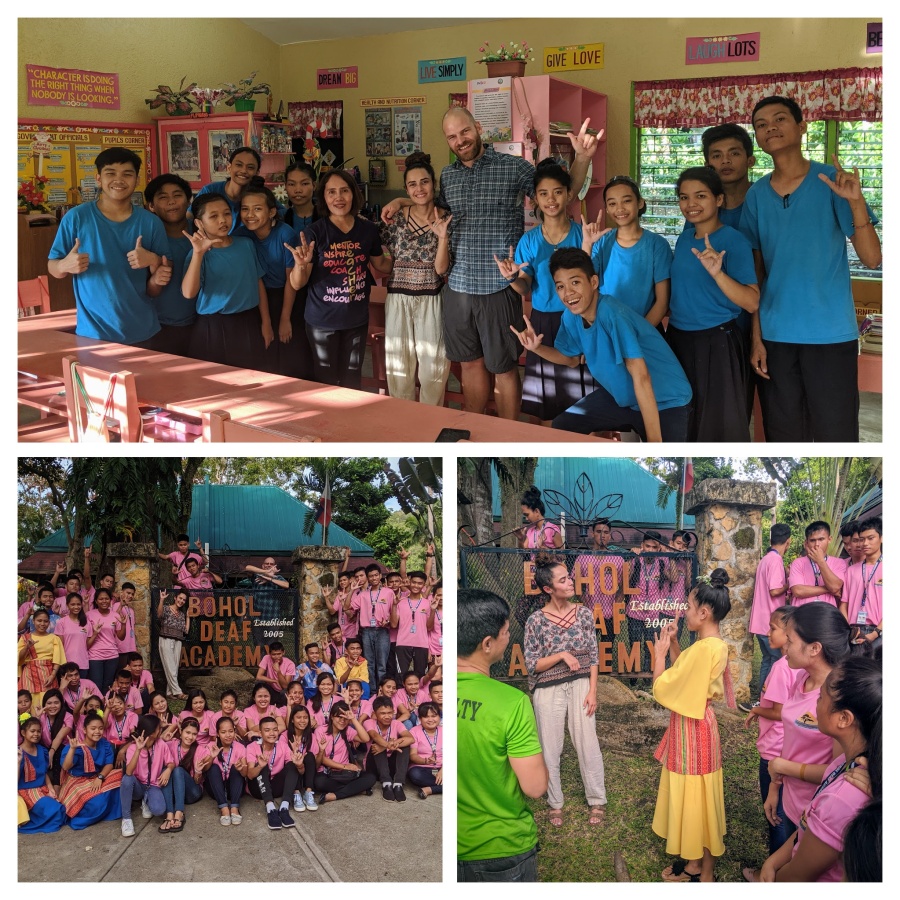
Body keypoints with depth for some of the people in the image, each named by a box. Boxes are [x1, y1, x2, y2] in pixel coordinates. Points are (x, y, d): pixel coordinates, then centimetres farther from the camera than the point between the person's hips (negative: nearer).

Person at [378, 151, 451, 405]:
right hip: (398, 300, 1)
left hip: (432, 301, -1)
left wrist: (443, 236, -22)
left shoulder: (446, 220, -1)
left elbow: (441, 269, -10)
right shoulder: (395, 219, 0)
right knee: (399, 367, 7)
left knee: (433, 368, 2)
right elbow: (385, 264, 7)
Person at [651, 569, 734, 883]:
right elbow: (685, 675, 16)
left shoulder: (703, 648, -26)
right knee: (693, 795, 19)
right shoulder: (716, 645, 4)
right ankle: (695, 859, 30)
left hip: (692, 729, -9)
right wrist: (673, 645, 8)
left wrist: (659, 653, -8)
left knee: (693, 796, 4)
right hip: (697, 725, 9)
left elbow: (662, 688, -21)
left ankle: (699, 868, 18)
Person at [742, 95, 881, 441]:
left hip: (830, 333, -3)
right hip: (774, 334, 3)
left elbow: (872, 259, -9)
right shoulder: (756, 195, 5)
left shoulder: (832, 181, -4)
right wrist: (756, 336, 3)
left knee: (835, 433, 1)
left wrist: (856, 201, -22)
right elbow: (755, 272, 9)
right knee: (783, 435, 11)